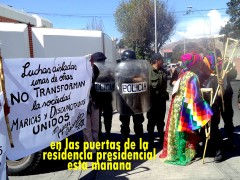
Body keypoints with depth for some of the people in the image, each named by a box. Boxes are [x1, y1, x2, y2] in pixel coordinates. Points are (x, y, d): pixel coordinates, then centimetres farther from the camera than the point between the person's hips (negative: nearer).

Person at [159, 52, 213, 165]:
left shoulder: (184, 73, 5)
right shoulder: (193, 77, -18)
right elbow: (195, 96, -21)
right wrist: (205, 109, -17)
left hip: (177, 103, 7)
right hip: (184, 106, -7)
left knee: (178, 129, 16)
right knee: (183, 130, 3)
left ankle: (175, 152, 29)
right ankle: (181, 156, 14)